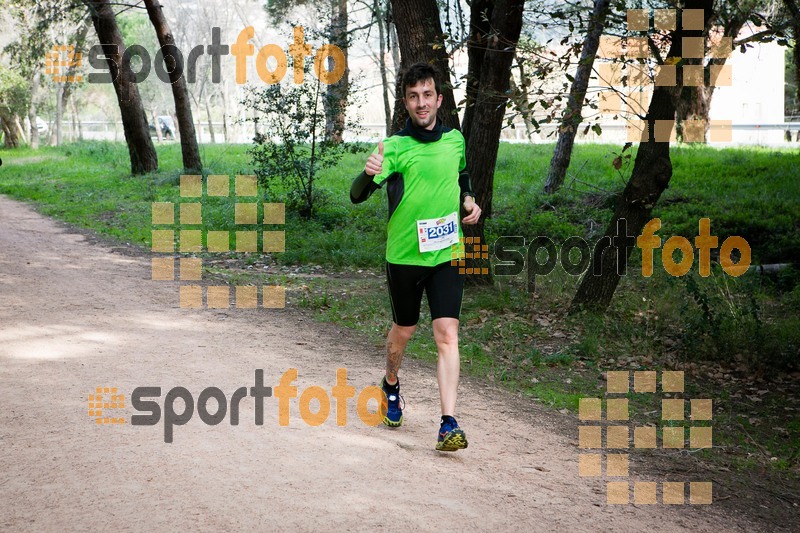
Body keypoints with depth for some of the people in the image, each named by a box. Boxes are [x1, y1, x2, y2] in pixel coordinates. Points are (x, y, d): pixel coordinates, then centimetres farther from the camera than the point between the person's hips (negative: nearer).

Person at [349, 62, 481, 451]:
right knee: (403, 330, 15)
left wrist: (469, 200, 5)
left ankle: (449, 424, -12)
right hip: (404, 255, -2)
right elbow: (356, 196, -19)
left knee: (447, 334, -10)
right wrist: (368, 175, -41)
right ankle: (391, 385, 46)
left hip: (447, 254, 2)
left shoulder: (455, 140, 4)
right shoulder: (394, 146, -9)